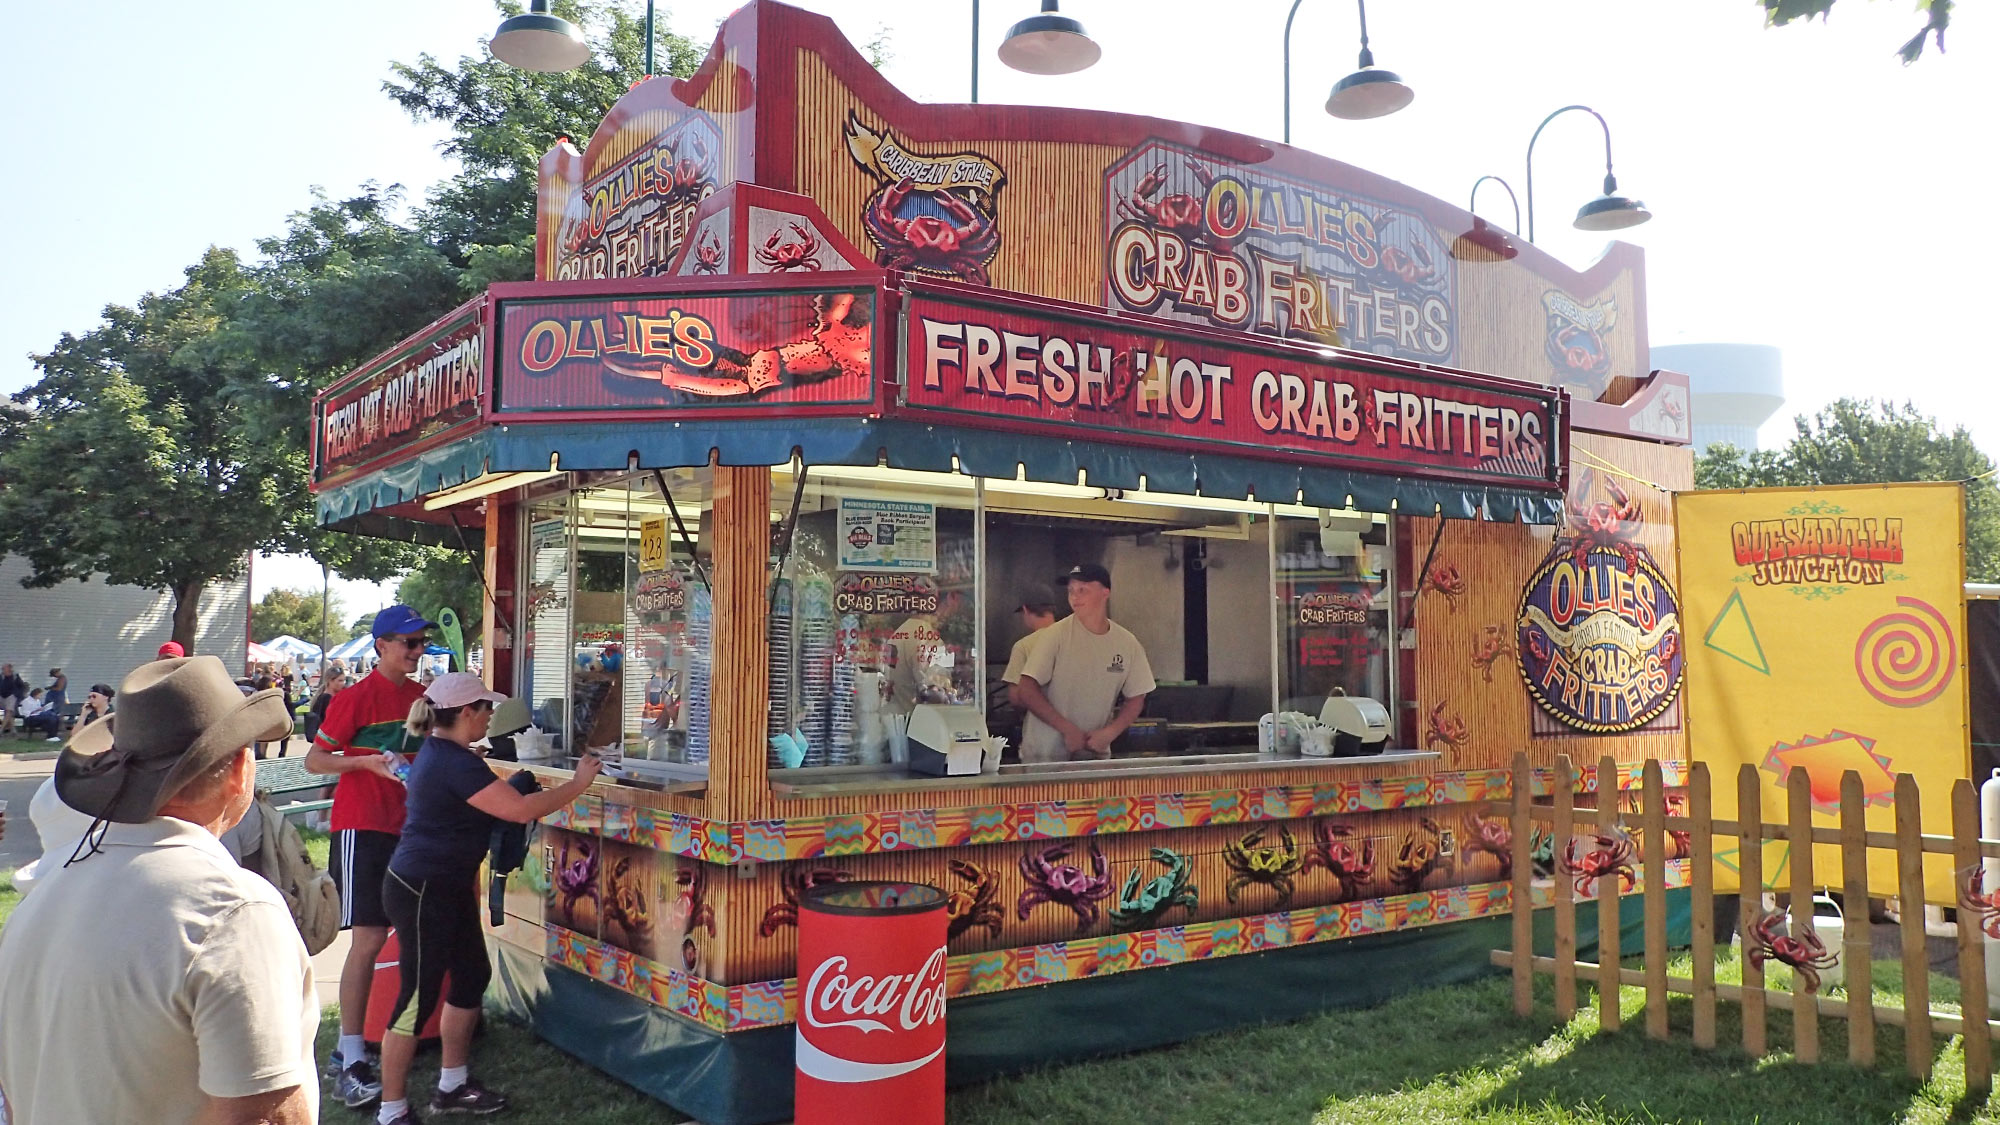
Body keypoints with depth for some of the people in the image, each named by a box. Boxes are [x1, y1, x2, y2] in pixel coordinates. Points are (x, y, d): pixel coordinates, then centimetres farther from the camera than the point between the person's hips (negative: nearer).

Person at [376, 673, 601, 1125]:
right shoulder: (455, 763, -23)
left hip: (447, 888, 11)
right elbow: (520, 810, -26)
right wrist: (578, 783, -18)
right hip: (421, 892, -11)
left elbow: (495, 801, 22)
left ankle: (452, 1086, 29)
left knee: (472, 976, 16)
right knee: (418, 996, -3)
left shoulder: (439, 751, 10)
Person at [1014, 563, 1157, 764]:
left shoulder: (1128, 643, 1)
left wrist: (1109, 733, -6)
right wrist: (1068, 729, -15)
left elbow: (1136, 699, 10)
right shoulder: (1055, 635, -9)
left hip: (1095, 753, 3)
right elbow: (1026, 692, -12)